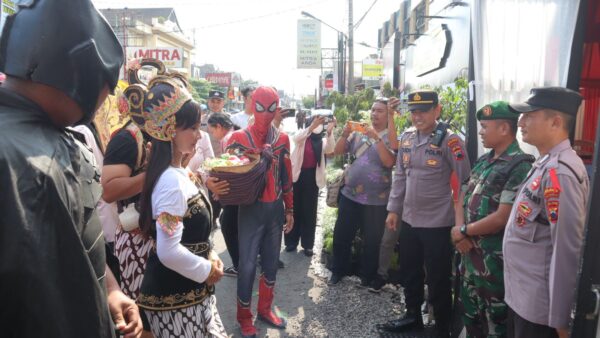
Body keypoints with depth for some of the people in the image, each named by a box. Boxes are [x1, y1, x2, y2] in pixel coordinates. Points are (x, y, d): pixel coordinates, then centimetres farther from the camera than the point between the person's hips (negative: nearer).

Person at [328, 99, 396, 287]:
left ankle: (367, 276, 29)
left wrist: (376, 138, -24)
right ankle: (338, 270, 31)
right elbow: (337, 151, 4)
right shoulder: (359, 133, 6)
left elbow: (389, 162, -20)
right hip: (349, 195, 4)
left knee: (371, 242, 10)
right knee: (341, 236, 12)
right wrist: (345, 134, -11)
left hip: (376, 201, -3)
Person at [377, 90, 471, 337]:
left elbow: (465, 180, -11)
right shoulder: (406, 138, 5)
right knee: (409, 273, 20)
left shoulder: (449, 140, -13)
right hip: (409, 219, 6)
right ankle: (413, 316, 42)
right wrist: (393, 209, 9)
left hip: (437, 223, -6)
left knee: (438, 280, 8)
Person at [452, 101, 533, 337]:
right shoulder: (483, 162, 10)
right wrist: (459, 230, -7)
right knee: (470, 318, 22)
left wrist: (464, 231, -11)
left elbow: (503, 218, -23)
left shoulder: (520, 166, -18)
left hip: (495, 260, -8)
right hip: (469, 254, 8)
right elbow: (463, 197, 10)